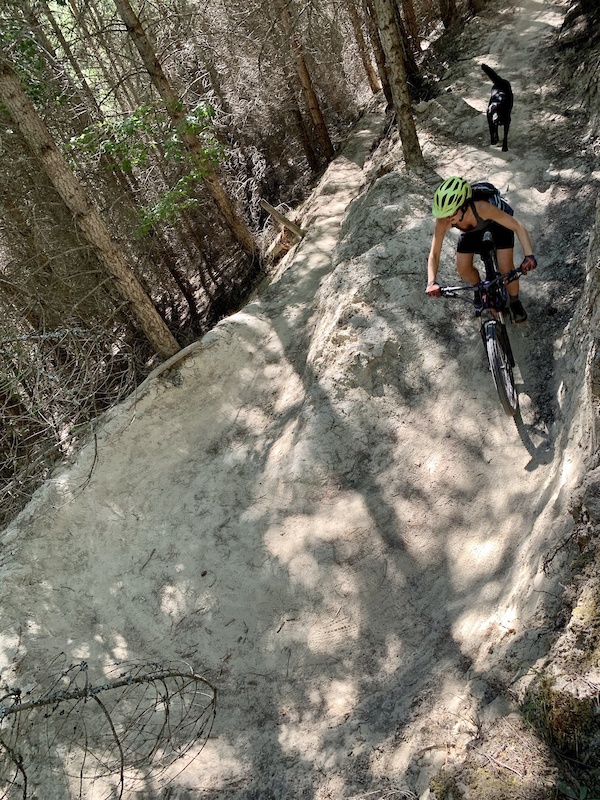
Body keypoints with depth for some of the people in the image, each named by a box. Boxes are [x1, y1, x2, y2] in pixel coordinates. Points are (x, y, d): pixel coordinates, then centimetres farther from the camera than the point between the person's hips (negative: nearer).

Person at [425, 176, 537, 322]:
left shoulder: (482, 207, -46)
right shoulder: (443, 220, -36)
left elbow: (518, 226, -40)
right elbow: (434, 254, -30)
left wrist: (529, 255, -53)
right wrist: (431, 282, -46)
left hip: (498, 221, -3)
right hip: (472, 229, 3)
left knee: (506, 268, -13)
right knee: (463, 269, -7)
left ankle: (515, 302, 18)